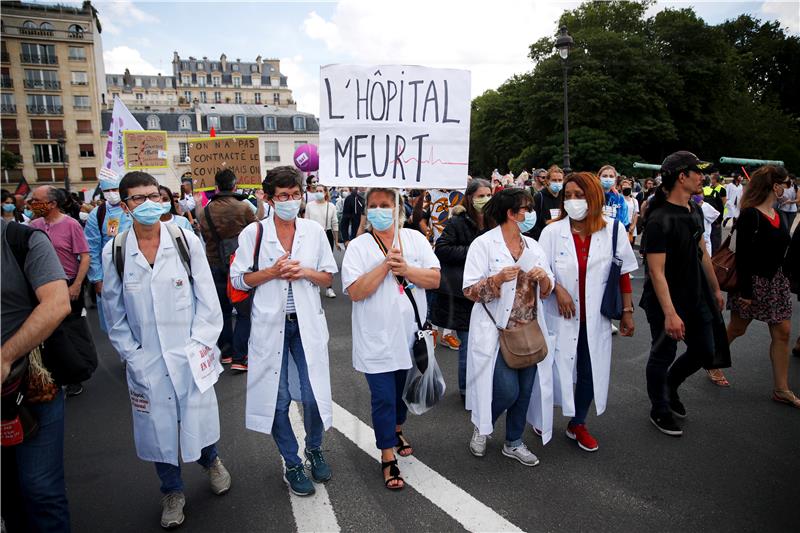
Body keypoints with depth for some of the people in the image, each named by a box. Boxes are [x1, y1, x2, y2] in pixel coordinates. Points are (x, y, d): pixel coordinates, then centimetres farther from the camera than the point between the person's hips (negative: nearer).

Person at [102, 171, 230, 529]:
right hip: (146, 363, 1)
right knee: (158, 427, 13)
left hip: (190, 357, -1)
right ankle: (172, 491, 38)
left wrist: (199, 346, -7)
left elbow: (207, 301, -3)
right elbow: (115, 314, 3)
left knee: (199, 416, 12)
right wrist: (133, 357, -2)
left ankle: (210, 460, 46)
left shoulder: (186, 241, -6)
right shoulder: (114, 252, -4)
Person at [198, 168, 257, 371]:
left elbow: (205, 237, 7)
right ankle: (239, 357, 0)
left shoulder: (205, 211, -3)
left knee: (223, 309, 16)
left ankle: (226, 352, 25)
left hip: (215, 265, 3)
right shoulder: (245, 208, -11)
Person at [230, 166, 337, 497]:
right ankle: (292, 464, 27)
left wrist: (304, 272, -12)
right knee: (278, 397, 7)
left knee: (313, 394, 3)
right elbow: (239, 279, -1)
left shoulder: (314, 231, 2)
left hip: (307, 323, 1)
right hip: (270, 324, -1)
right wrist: (272, 272, -16)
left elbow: (329, 277, 7)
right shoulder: (254, 233, -4)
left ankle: (314, 450, 33)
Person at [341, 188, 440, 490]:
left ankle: (396, 429, 48)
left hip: (410, 334, 4)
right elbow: (355, 292, -17)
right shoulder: (358, 246, -6)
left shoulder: (415, 239, 2)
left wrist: (406, 269, -19)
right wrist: (386, 264, -22)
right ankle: (388, 457, 18)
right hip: (377, 339, -3)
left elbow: (435, 279, -5)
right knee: (383, 397, 1)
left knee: (404, 389, 21)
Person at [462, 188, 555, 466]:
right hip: (497, 331, -6)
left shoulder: (533, 246, 9)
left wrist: (544, 279, -10)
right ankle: (480, 427, 23)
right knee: (508, 390, -8)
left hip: (529, 330, 6)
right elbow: (470, 290, -12)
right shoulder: (484, 244, -8)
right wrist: (498, 279, -27)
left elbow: (547, 291, 12)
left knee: (525, 389, 10)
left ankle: (514, 442, 32)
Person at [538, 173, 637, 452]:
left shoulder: (614, 230, -2)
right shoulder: (552, 231, -5)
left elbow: (623, 274, 5)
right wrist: (557, 288, -18)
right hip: (561, 315, -1)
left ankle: (578, 424, 32)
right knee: (556, 368, 5)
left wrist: (627, 311, 8)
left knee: (591, 371, 10)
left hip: (595, 317, 2)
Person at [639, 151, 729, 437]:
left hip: (696, 298, 8)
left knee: (705, 352, 17)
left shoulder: (695, 212, 5)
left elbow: (702, 254, 15)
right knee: (663, 355, 9)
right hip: (667, 302, -8)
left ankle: (670, 385, 42)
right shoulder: (659, 220, -23)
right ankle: (660, 410, 28)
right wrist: (670, 314, -29)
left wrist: (715, 289, 19)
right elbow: (656, 271, -26)